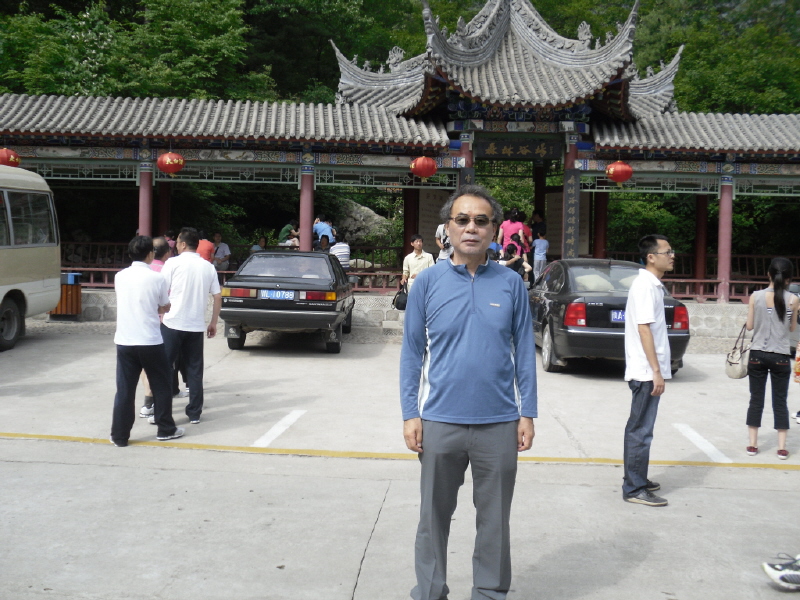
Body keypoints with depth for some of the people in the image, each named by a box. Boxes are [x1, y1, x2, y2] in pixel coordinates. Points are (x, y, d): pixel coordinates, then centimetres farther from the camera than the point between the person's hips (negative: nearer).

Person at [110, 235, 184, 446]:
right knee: (161, 386, 13)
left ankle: (120, 436, 9)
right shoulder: (156, 278, -9)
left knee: (124, 390, 7)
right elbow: (165, 307, 4)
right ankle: (166, 429, 22)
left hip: (124, 341, 3)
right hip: (150, 342, -3)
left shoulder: (120, 277, 2)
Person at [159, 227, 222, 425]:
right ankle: (194, 413, 13)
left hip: (173, 323, -4)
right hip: (196, 326, 4)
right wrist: (213, 323, 16)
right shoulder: (208, 267, 8)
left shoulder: (173, 263, -5)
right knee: (195, 370, 11)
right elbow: (217, 297, 8)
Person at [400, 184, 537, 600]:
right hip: (440, 422, 0)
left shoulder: (511, 284, 0)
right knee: (434, 515, 13)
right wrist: (410, 415, -4)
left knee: (495, 518, 12)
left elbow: (524, 352, 3)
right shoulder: (428, 282, -1)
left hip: (500, 424, 0)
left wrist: (527, 414, 0)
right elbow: (412, 353, 1)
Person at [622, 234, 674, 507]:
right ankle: (634, 489, 0)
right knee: (640, 430, -5)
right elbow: (644, 329, -21)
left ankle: (636, 480, 26)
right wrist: (656, 371, -23)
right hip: (646, 371, -10)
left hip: (646, 371, 10)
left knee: (639, 428, 16)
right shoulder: (645, 286, -16)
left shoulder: (652, 285, 15)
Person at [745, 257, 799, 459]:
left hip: (757, 355, 1)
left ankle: (753, 444, 13)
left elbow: (749, 326, 0)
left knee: (756, 399, 9)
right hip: (781, 357, -1)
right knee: (780, 401, 8)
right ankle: (782, 447, 10)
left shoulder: (756, 296, -6)